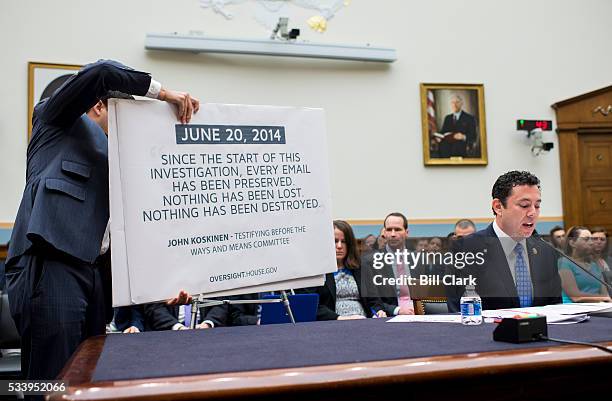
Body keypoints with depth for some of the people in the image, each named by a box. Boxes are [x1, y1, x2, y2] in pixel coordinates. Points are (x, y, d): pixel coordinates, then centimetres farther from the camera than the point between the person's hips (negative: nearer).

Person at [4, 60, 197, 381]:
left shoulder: (110, 162, 29)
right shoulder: (55, 120, 15)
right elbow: (99, 72, -5)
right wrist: (164, 94, 0)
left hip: (95, 272, 7)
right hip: (49, 268, -7)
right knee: (54, 382, -10)